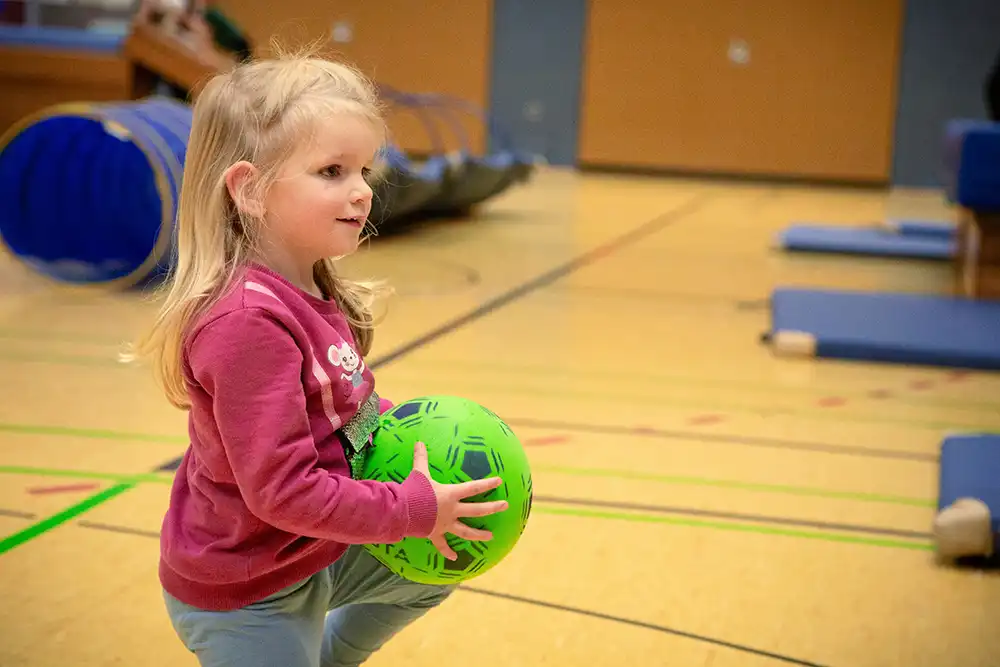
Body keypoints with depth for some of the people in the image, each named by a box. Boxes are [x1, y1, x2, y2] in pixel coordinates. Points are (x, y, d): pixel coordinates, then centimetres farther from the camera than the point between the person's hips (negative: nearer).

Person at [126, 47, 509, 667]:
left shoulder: (310, 293, -3)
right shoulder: (250, 323, -32)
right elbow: (282, 489, -33)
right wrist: (416, 508, -24)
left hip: (318, 554, 9)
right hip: (249, 603, -9)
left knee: (435, 568, 26)